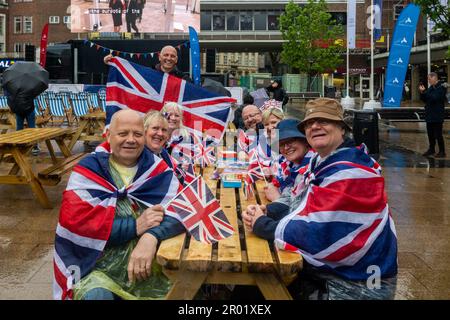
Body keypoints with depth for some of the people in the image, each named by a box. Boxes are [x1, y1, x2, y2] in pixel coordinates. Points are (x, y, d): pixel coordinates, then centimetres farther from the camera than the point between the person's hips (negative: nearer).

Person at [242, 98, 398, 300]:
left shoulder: (349, 173, -23)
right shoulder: (321, 162, 8)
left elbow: (316, 233, -28)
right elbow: (300, 205, 14)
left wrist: (261, 226, -16)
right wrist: (266, 211, -6)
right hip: (323, 269, 8)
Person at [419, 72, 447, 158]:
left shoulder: (441, 88, -12)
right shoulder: (431, 88, 11)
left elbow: (434, 98, -24)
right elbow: (425, 99, 13)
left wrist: (424, 91, -22)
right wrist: (422, 93, -4)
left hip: (437, 116, -8)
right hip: (429, 115, 8)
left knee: (438, 134, -4)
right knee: (430, 134, 13)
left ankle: (442, 151, 5)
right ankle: (431, 149, 25)